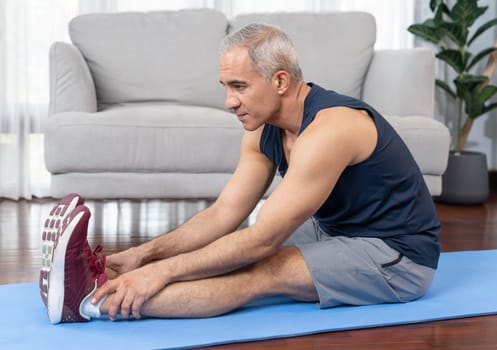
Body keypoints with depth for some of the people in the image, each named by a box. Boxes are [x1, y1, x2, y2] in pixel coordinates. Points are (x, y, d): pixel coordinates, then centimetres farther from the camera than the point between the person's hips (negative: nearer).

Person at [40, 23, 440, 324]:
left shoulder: (329, 130, -29)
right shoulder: (264, 130, -2)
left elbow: (261, 239, -31)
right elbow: (223, 215, -5)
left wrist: (163, 271, -31)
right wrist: (143, 255, -17)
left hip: (399, 255, -9)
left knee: (262, 272, -27)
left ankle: (94, 300, -35)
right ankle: (97, 281, -21)